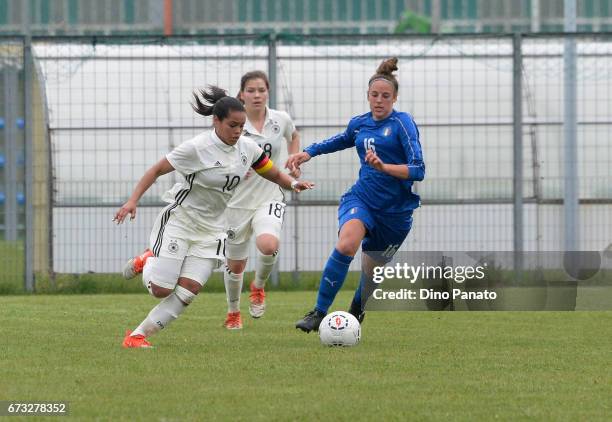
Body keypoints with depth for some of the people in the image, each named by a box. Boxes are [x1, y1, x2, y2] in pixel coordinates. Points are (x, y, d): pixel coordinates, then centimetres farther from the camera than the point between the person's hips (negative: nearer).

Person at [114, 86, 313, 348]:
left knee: (189, 289, -10)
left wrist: (293, 184, -13)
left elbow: (274, 175, 9)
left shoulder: (247, 148, -2)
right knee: (161, 290, -9)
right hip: (180, 219, -5)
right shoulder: (197, 148, -18)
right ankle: (147, 262, 26)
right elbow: (157, 170, -12)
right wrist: (133, 201, -21)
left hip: (211, 228, 5)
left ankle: (139, 335, -1)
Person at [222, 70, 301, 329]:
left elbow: (293, 136, 22)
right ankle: (233, 312, 37)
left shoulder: (281, 120, -2)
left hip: (270, 198, 1)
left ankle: (258, 286, 2)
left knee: (268, 245, -29)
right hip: (237, 201, -1)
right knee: (235, 264, 9)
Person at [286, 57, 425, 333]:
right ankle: (318, 314, -30)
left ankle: (354, 318, 42)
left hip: (395, 210, -2)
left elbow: (418, 170, -18)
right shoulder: (359, 123, 7)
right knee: (346, 244, -30)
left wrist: (384, 167, -31)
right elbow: (343, 140, 33)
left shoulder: (402, 123, -10)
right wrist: (308, 153, 24)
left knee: (370, 274, 11)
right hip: (361, 198, 2)